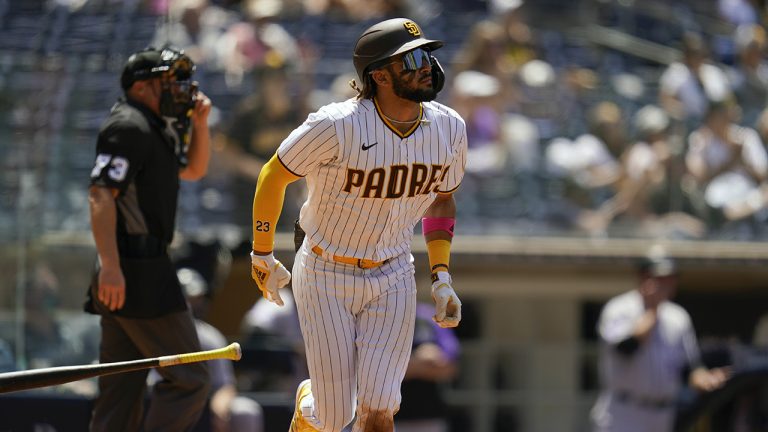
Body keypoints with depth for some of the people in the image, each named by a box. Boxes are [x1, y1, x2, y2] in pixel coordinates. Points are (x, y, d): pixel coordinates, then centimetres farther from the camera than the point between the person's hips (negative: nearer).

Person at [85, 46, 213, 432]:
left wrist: (199, 123, 17)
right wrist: (110, 265, -30)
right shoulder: (129, 127, -11)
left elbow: (193, 169, 35)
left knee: (122, 389, 9)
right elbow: (100, 195, -21)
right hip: (137, 271, -11)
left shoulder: (153, 128, 21)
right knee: (188, 379, -10)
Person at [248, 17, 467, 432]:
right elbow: (274, 176, -9)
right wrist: (262, 257, 0)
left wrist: (441, 278, 3)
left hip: (391, 280, 4)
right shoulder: (339, 126, -23)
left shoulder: (449, 129, -7)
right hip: (325, 277, -3)